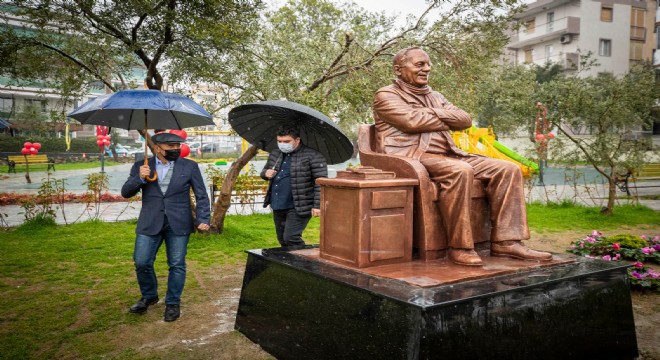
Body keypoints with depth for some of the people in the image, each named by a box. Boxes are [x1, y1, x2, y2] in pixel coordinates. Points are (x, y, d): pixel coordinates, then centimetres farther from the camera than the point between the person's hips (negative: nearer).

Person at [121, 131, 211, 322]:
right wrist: (139, 178, -14)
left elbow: (201, 195, 2)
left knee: (177, 265, 4)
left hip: (178, 224, -1)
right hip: (150, 223, 1)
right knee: (142, 263, 2)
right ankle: (149, 296, 29)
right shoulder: (141, 166, 5)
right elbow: (126, 192, 4)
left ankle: (173, 303, 22)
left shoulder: (189, 166, 2)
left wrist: (203, 219, -9)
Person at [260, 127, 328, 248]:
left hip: (298, 207, -7)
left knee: (291, 238, -13)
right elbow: (264, 171, 23)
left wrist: (317, 205, -19)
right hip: (278, 206, 7)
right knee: (282, 239, 15)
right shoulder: (275, 154, 11)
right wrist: (266, 173, -2)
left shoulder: (312, 156, -11)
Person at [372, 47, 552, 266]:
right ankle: (459, 247, -28)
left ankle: (505, 241, -11)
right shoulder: (386, 95, 7)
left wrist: (434, 113, -4)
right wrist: (449, 121, 2)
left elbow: (465, 120, 11)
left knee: (508, 169, -8)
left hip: (447, 155, 8)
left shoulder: (435, 97, 27)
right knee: (460, 170, -37)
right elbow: (412, 121, -12)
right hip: (411, 157, -7)